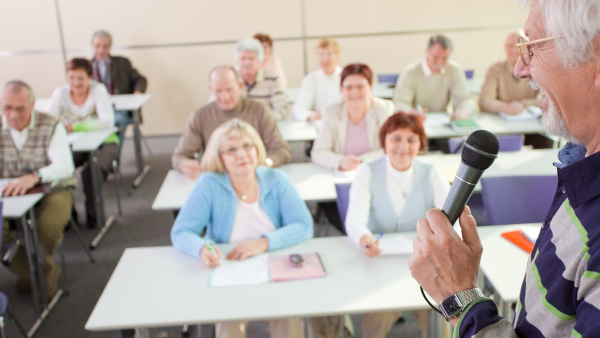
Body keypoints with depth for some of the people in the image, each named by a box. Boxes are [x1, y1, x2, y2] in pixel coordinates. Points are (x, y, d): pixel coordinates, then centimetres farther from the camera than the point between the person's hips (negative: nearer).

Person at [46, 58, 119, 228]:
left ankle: (92, 213, -4)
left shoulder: (98, 90, -13)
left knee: (92, 169, -31)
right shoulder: (61, 93, -5)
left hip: (102, 143, -3)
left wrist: (74, 126, -30)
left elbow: (108, 122, -27)